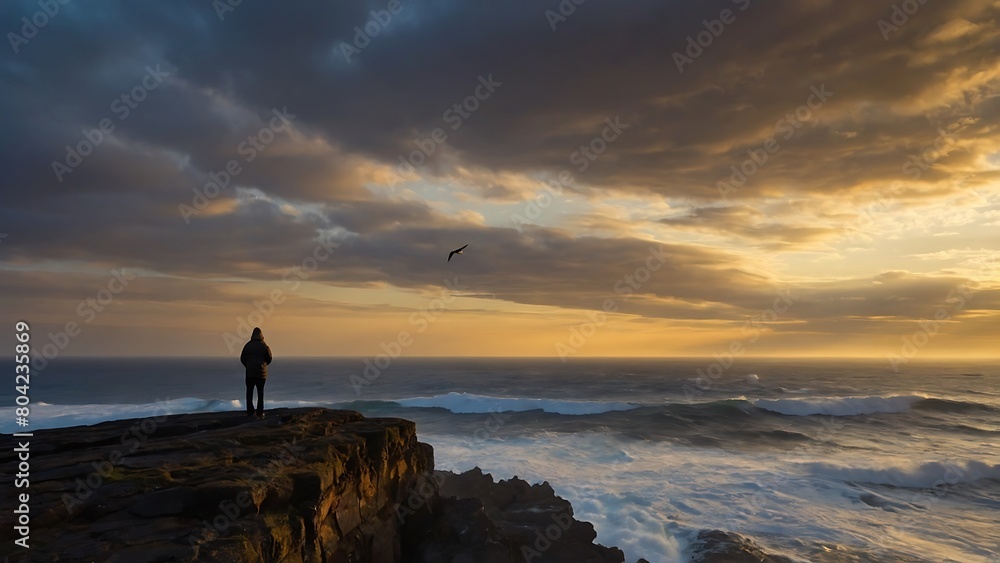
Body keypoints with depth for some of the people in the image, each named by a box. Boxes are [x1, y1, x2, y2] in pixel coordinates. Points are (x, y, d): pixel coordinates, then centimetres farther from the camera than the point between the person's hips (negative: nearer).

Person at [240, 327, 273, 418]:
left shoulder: (247, 345, -2)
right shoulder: (264, 345, -6)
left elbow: (242, 358, 2)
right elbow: (269, 358, -1)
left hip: (250, 373, 1)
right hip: (261, 373, -1)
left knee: (249, 392, 9)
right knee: (260, 392, 4)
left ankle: (250, 412, 8)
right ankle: (260, 413, 1)